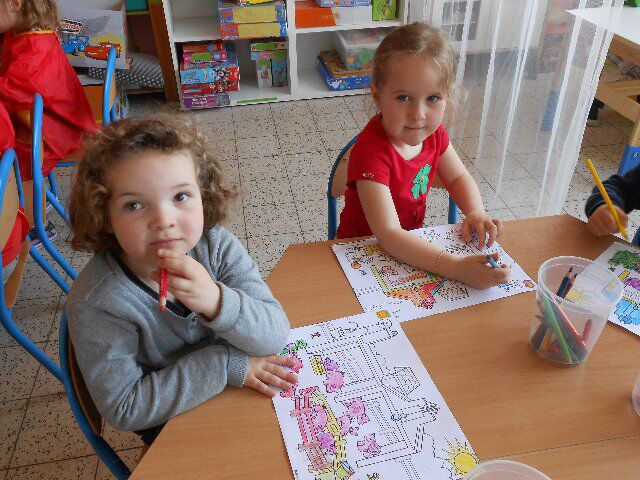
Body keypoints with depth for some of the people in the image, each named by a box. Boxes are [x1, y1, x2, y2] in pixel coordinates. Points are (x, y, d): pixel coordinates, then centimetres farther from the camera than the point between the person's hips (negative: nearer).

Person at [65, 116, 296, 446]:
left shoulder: (216, 246, -19)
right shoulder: (95, 303, -26)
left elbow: (275, 335, -21)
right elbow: (123, 408, -22)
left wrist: (216, 301, -42)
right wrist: (227, 363, -27)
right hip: (172, 425, -3)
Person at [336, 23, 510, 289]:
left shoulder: (432, 131, -9)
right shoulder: (371, 152, -31)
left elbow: (458, 177, 7)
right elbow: (388, 235, -36)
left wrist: (476, 212, -14)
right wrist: (458, 268, -44)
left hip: (411, 243, 7)